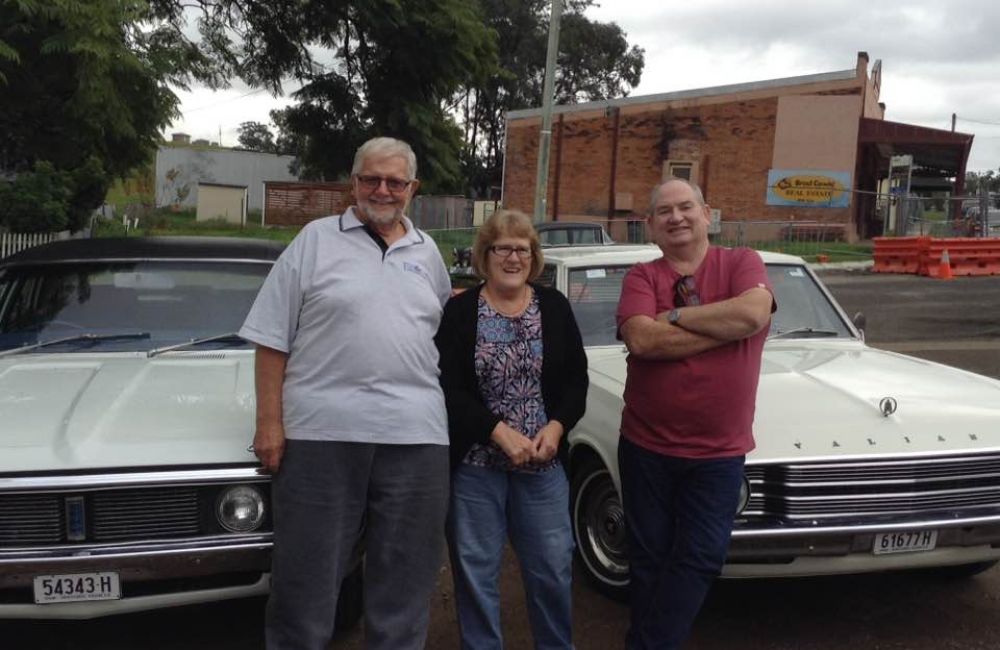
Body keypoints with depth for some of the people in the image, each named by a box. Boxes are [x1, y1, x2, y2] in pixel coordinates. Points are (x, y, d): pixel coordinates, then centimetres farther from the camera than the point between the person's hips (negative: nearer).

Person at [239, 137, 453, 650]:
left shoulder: (427, 251, 14)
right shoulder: (315, 240, 3)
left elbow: (449, 324, 27)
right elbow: (272, 338, 0)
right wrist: (269, 422, -6)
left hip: (415, 436, 3)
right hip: (322, 432, -3)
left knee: (405, 578, 12)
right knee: (306, 574, 7)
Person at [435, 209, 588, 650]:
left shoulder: (555, 307, 6)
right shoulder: (459, 311, -3)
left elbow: (576, 380, 5)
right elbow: (448, 388, -9)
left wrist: (556, 426, -11)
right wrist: (500, 432, -17)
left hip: (544, 462, 2)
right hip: (474, 463, -2)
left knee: (553, 567, 7)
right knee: (475, 570, 7)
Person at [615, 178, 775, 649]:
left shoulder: (742, 263, -1)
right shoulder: (641, 277, 0)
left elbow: (755, 314, -22)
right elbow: (642, 341, -18)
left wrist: (675, 315, -14)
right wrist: (726, 328, -16)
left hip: (718, 451, -1)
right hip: (645, 446, 1)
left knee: (699, 559, 1)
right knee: (649, 558, 12)